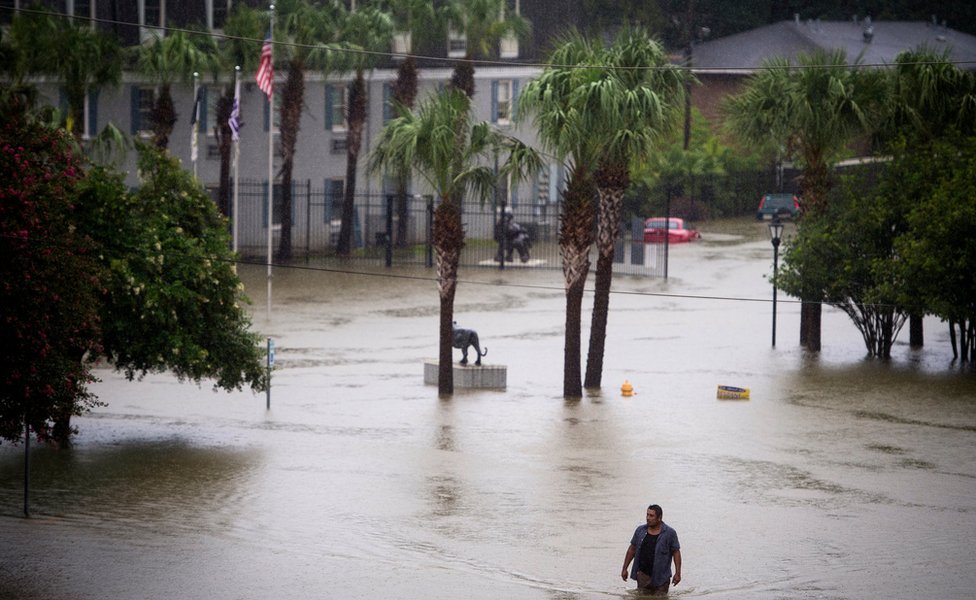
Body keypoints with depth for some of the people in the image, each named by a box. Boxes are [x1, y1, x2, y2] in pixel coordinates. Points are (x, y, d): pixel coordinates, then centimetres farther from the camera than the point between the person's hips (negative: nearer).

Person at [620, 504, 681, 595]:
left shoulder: (669, 533, -5)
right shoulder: (640, 530, 5)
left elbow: (676, 552, -3)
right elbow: (632, 549, 13)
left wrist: (677, 573, -8)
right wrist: (624, 569, 13)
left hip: (661, 577, -3)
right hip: (643, 575, 3)